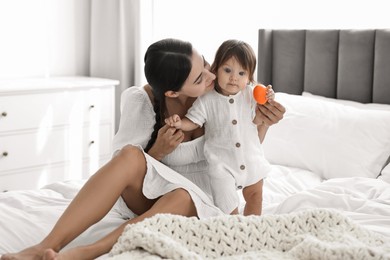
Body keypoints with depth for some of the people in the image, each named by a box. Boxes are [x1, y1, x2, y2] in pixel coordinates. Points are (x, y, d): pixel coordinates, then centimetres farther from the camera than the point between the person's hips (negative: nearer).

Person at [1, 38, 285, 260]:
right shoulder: (140, 100, -16)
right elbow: (122, 163, -10)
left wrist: (263, 122, -18)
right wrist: (156, 153, -28)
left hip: (197, 202, 1)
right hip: (147, 196, 0)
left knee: (180, 198, -37)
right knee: (131, 155, -34)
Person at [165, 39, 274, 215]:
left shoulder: (251, 94, -5)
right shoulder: (207, 101, -12)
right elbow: (192, 122, -5)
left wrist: (268, 101, -12)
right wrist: (179, 123, -26)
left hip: (251, 159, 4)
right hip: (222, 164, -4)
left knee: (255, 196, 21)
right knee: (228, 208, -3)